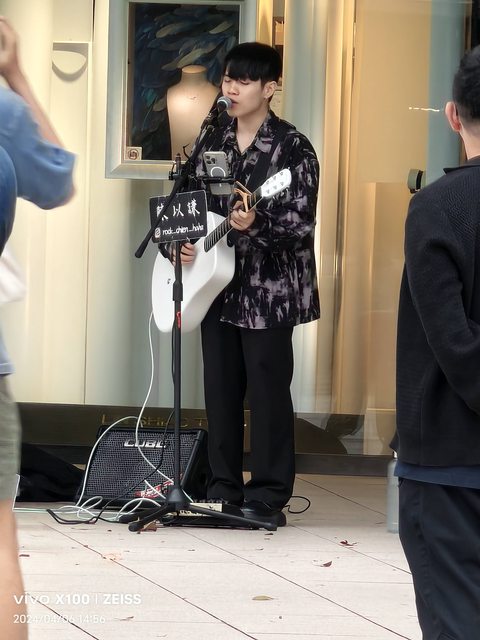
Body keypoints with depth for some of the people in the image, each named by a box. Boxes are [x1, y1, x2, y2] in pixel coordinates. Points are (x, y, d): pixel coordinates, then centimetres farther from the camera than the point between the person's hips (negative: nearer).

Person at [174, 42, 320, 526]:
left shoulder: (292, 147, -8)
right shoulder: (211, 145, 11)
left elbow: (302, 223, -14)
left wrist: (255, 224, -30)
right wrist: (181, 241, -2)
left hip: (269, 291, -6)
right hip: (217, 286, 6)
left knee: (267, 393, -4)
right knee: (220, 392, 9)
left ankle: (267, 498, 1)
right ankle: (224, 491, 17)